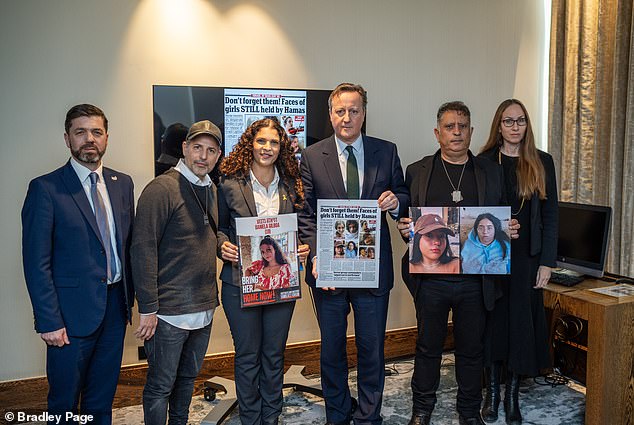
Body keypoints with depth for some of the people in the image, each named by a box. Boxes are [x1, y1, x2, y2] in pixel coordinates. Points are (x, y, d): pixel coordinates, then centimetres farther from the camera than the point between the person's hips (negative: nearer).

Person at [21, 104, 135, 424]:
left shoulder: (122, 184, 6)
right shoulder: (45, 188, -10)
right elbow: (37, 263, -11)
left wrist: (129, 296, 6)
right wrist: (48, 321, -14)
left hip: (115, 306, 5)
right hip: (72, 312, -4)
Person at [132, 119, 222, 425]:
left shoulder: (211, 190, 10)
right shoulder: (161, 188, -14)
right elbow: (142, 250, -17)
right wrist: (148, 309, -18)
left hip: (204, 308, 7)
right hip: (169, 311, -7)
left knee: (188, 377, 21)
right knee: (161, 385, 7)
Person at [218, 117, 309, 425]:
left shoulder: (290, 186, 5)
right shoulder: (230, 185, -4)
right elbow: (218, 228, 4)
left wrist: (302, 248, -6)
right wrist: (223, 246, -16)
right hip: (240, 282, -2)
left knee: (274, 354, 15)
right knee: (247, 355, 10)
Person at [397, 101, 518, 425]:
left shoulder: (491, 172, 8)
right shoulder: (417, 171, 4)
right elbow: (405, 219, 5)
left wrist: (510, 230, -10)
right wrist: (404, 228, -16)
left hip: (475, 279, 1)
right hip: (430, 279, -1)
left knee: (471, 348, 14)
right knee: (428, 345, 12)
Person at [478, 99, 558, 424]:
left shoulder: (542, 163, 4)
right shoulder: (484, 163, 1)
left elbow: (550, 215, 3)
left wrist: (546, 262, -3)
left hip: (526, 258, 1)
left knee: (521, 324, 6)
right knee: (492, 322, 7)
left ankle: (512, 395, 20)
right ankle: (492, 392, 21)